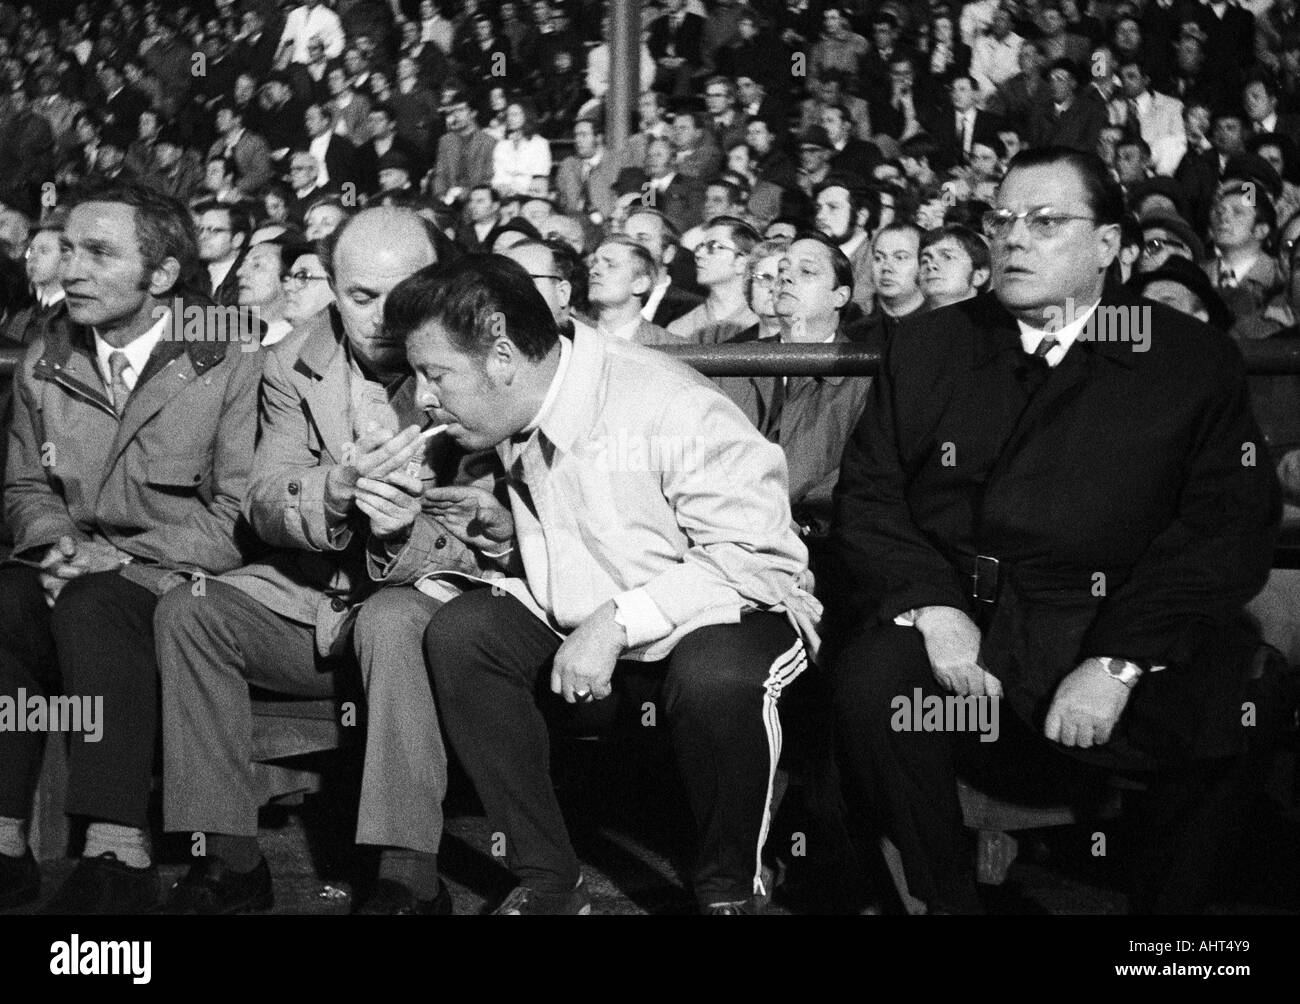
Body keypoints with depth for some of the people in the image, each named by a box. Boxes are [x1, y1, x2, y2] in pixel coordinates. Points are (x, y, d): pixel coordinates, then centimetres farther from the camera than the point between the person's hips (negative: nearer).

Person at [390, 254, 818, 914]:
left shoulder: (669, 407, -24)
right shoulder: (501, 421, 0)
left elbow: (758, 557, -26)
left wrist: (618, 621, -32)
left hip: (722, 614, -6)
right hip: (577, 629, 6)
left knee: (716, 674, -39)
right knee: (459, 631, -17)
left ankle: (727, 890, -11)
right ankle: (547, 879, -8)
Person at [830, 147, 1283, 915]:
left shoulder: (1196, 360, 6)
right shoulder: (928, 346, 13)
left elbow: (1231, 528, -3)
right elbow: (866, 497, 7)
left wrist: (1118, 662, -16)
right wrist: (932, 606, -13)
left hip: (1129, 631, -1)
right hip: (959, 623, 1)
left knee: (1233, 709, -28)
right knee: (871, 681, -28)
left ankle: (1165, 909, -2)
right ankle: (947, 899, -6)